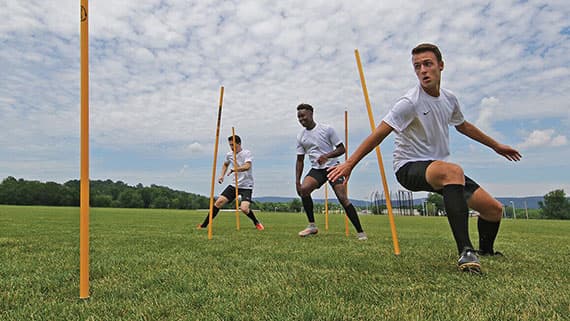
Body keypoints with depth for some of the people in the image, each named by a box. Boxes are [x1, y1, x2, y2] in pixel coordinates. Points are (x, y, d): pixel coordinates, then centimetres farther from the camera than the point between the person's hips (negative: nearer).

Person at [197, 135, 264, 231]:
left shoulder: (247, 153, -13)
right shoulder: (229, 154, 6)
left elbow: (247, 166, -32)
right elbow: (225, 164, 28)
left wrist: (234, 169, -46)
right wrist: (222, 175, 12)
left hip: (246, 186, -5)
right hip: (234, 185, 5)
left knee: (244, 208, -23)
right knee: (219, 202, -5)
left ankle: (257, 223, 6)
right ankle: (204, 225, 6)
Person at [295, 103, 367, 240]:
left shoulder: (326, 129, -5)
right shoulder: (300, 136, 7)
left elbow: (341, 149, -4)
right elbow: (300, 160, 11)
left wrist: (327, 156, -22)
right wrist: (297, 181, 3)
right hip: (316, 169, 3)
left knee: (343, 198, -14)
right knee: (303, 189, -24)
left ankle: (360, 232, -3)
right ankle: (312, 226, -10)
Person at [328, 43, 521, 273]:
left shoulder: (449, 99, 6)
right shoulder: (410, 102, -17)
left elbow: (464, 126, 25)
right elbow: (379, 134, -23)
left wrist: (496, 146, 36)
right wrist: (349, 163, -29)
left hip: (441, 168, 7)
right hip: (409, 167, -7)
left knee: (494, 209, 3)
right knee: (453, 170, -40)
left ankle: (485, 251, 34)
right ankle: (466, 252, -38)